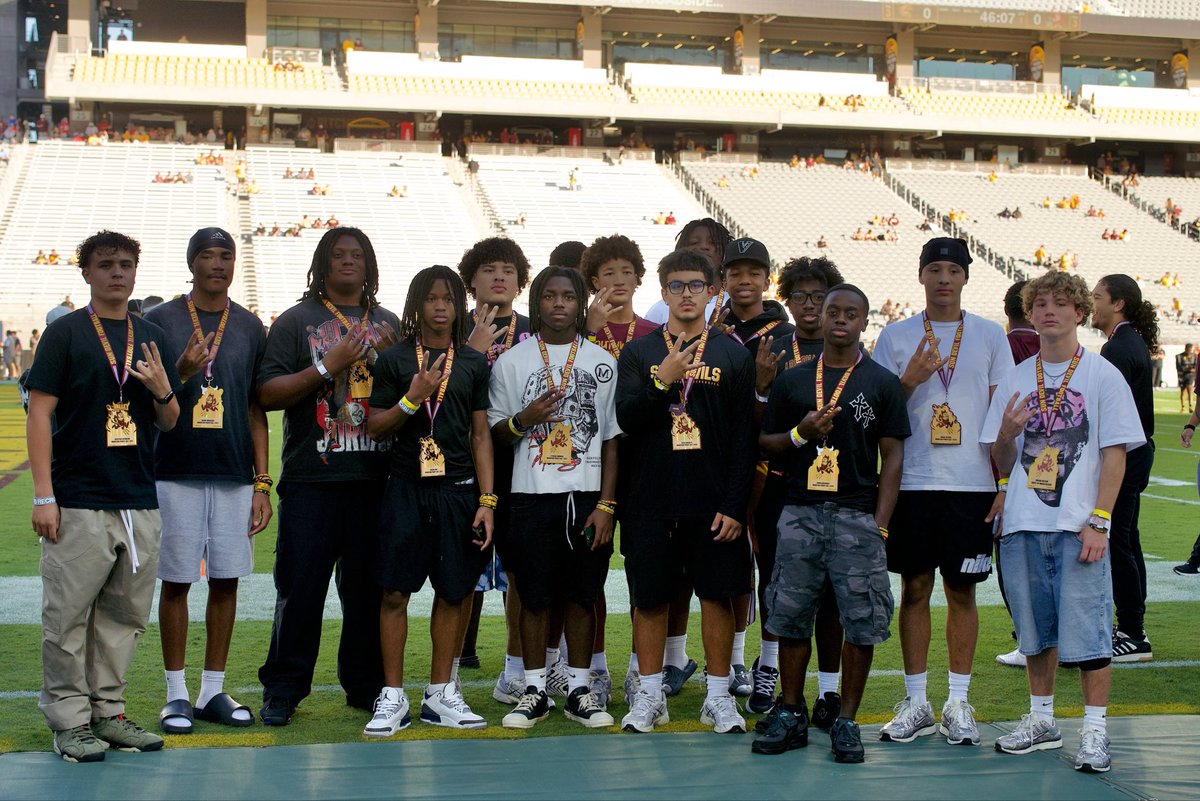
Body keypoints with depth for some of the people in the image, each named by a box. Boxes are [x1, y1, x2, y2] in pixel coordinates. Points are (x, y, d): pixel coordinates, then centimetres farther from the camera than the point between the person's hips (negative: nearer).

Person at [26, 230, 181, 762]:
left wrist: (162, 392, -7)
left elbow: (170, 423, 17)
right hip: (78, 503, -5)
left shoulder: (153, 338, 13)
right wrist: (44, 495, -11)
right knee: (68, 617, -1)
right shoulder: (65, 334, -1)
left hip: (141, 503, 5)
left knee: (125, 616, 10)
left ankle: (107, 712, 20)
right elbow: (39, 414, -5)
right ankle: (69, 720, 8)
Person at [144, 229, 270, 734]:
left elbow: (255, 411, 10)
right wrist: (181, 373, -18)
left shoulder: (249, 328, 9)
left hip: (234, 476, 2)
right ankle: (177, 695, 11)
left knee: (226, 580, 5)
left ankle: (213, 692, 15)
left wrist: (262, 483, 4)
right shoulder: (160, 322, 1)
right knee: (176, 581, 2)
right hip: (176, 473, -2)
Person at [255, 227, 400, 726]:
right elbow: (267, 393, -5)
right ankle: (283, 689, 8)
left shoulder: (388, 324, 16)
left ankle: (366, 685, 17)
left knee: (368, 585, 7)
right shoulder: (297, 321, 4)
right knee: (300, 583, -2)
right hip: (311, 479, -3)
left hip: (376, 478, 3)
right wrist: (327, 367, -13)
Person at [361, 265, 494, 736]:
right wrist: (412, 398, -14)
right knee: (395, 591, -2)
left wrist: (487, 500, 1)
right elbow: (375, 429, 2)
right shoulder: (394, 359, 3)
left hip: (458, 490, 2)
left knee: (453, 591, 6)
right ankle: (392, 697, 7)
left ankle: (440, 695, 17)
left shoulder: (473, 363, 8)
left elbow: (481, 435, 7)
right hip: (406, 489, -2)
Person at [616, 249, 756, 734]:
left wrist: (734, 505, -6)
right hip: (651, 499, 1)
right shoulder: (639, 353, 6)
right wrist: (663, 381, -19)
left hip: (713, 503, 0)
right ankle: (649, 695, 17)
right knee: (650, 598, 6)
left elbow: (744, 438, 1)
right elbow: (626, 419, -4)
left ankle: (718, 696, 15)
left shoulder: (733, 355, 4)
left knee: (717, 595, 4)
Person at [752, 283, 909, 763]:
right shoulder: (792, 381, 11)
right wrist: (802, 433, -7)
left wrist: (880, 525, -6)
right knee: (791, 617, 4)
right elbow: (765, 444, 14)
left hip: (858, 516, -2)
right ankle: (791, 717, 16)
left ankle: (846, 722, 9)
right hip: (800, 512, 2)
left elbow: (892, 456, 2)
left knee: (862, 624, -2)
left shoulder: (882, 384, 5)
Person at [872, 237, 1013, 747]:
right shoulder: (896, 337, 6)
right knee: (915, 589, 4)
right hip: (912, 482, 0)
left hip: (971, 484, 0)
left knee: (962, 591, 4)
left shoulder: (990, 336, 6)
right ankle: (915, 702, 12)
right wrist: (909, 380, -11)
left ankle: (958, 702, 12)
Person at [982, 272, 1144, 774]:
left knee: (1086, 628, -6)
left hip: (1079, 525, -4)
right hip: (1022, 524, 4)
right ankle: (1041, 720, 23)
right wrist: (1005, 435, -10)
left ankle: (1094, 729, 3)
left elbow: (1115, 453, -3)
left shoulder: (1103, 375, 1)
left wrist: (1098, 521, -11)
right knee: (1035, 628, 11)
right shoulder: (1015, 379, 11)